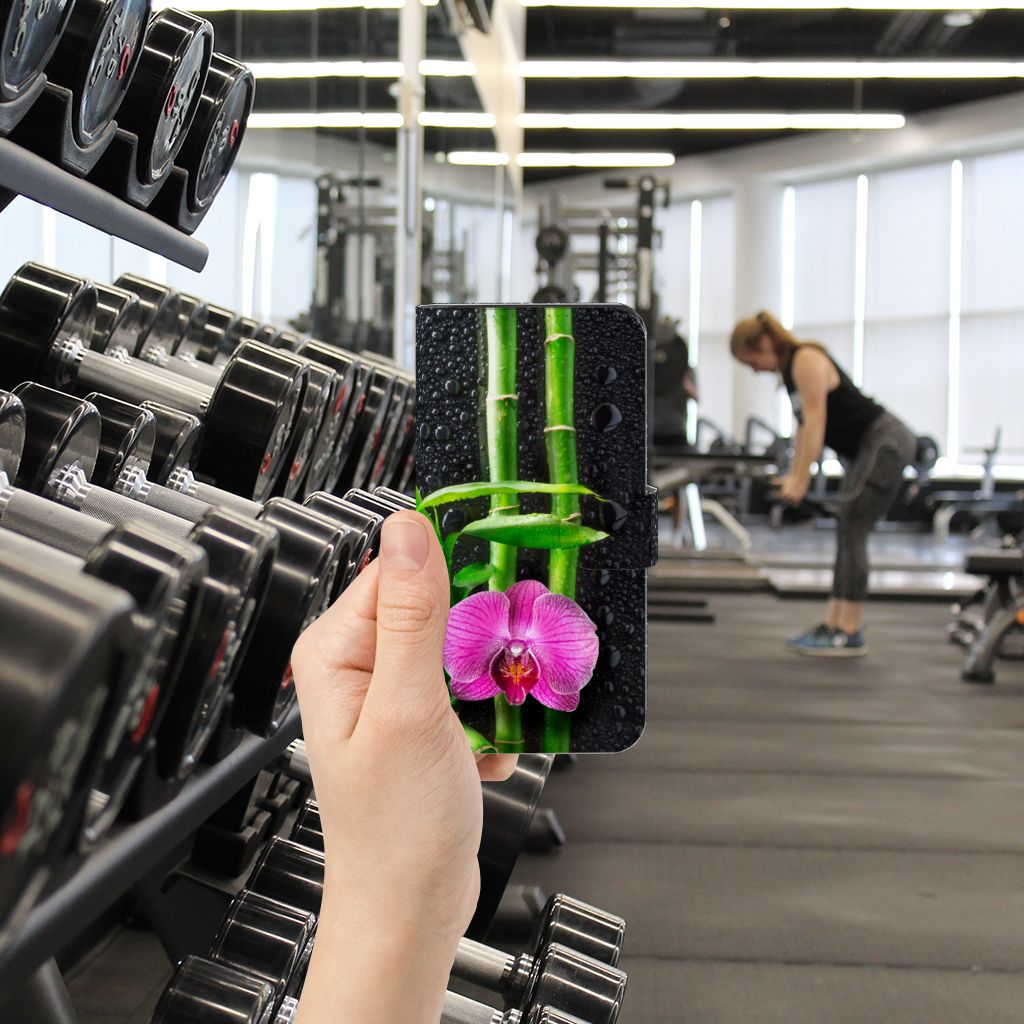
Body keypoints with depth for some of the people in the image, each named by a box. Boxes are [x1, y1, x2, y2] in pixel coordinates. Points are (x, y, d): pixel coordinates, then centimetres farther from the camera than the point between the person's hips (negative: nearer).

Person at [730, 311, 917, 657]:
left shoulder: (807, 360, -16)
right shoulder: (790, 369, 12)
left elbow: (815, 421, -22)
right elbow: (805, 425, 15)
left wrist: (800, 480, -23)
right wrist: (793, 475, 10)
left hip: (887, 443, -10)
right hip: (866, 448, 10)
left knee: (851, 531, -12)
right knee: (848, 534, 9)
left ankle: (849, 634, -10)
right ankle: (832, 624, 12)